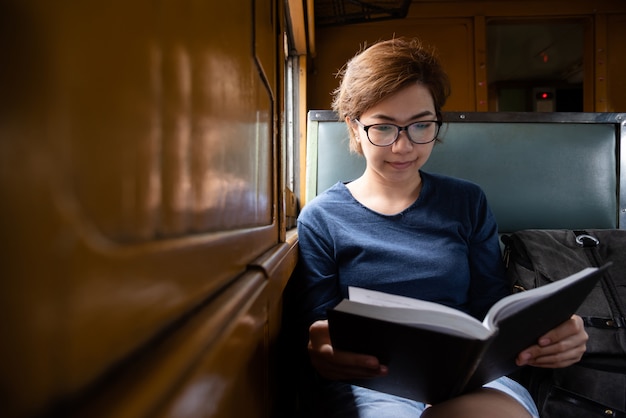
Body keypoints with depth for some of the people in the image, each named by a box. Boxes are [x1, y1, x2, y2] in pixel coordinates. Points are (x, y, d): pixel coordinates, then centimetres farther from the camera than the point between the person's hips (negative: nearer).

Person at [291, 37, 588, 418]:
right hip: (369, 387, -2)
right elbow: (318, 333, -1)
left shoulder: (468, 203, 10)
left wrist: (545, 335, -13)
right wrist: (321, 353, -26)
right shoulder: (321, 218, 2)